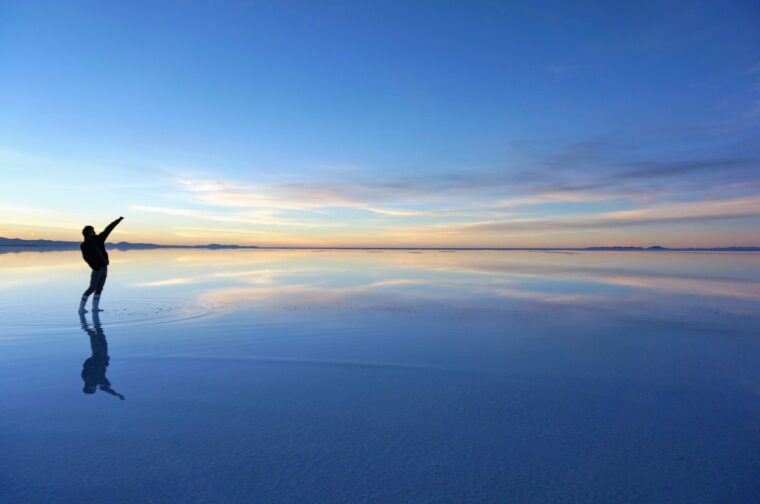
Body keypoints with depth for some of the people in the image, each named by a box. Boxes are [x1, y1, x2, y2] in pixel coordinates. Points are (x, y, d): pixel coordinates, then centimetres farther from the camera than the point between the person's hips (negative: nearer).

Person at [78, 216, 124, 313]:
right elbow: (86, 257, -16)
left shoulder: (98, 239, 10)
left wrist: (118, 220, 8)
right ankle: (81, 308, 1)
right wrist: (95, 267, -25)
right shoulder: (84, 245, -6)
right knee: (92, 288, -7)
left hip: (104, 267, 6)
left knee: (99, 288, 8)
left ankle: (95, 307, 13)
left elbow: (108, 229, 10)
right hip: (97, 269, -6)